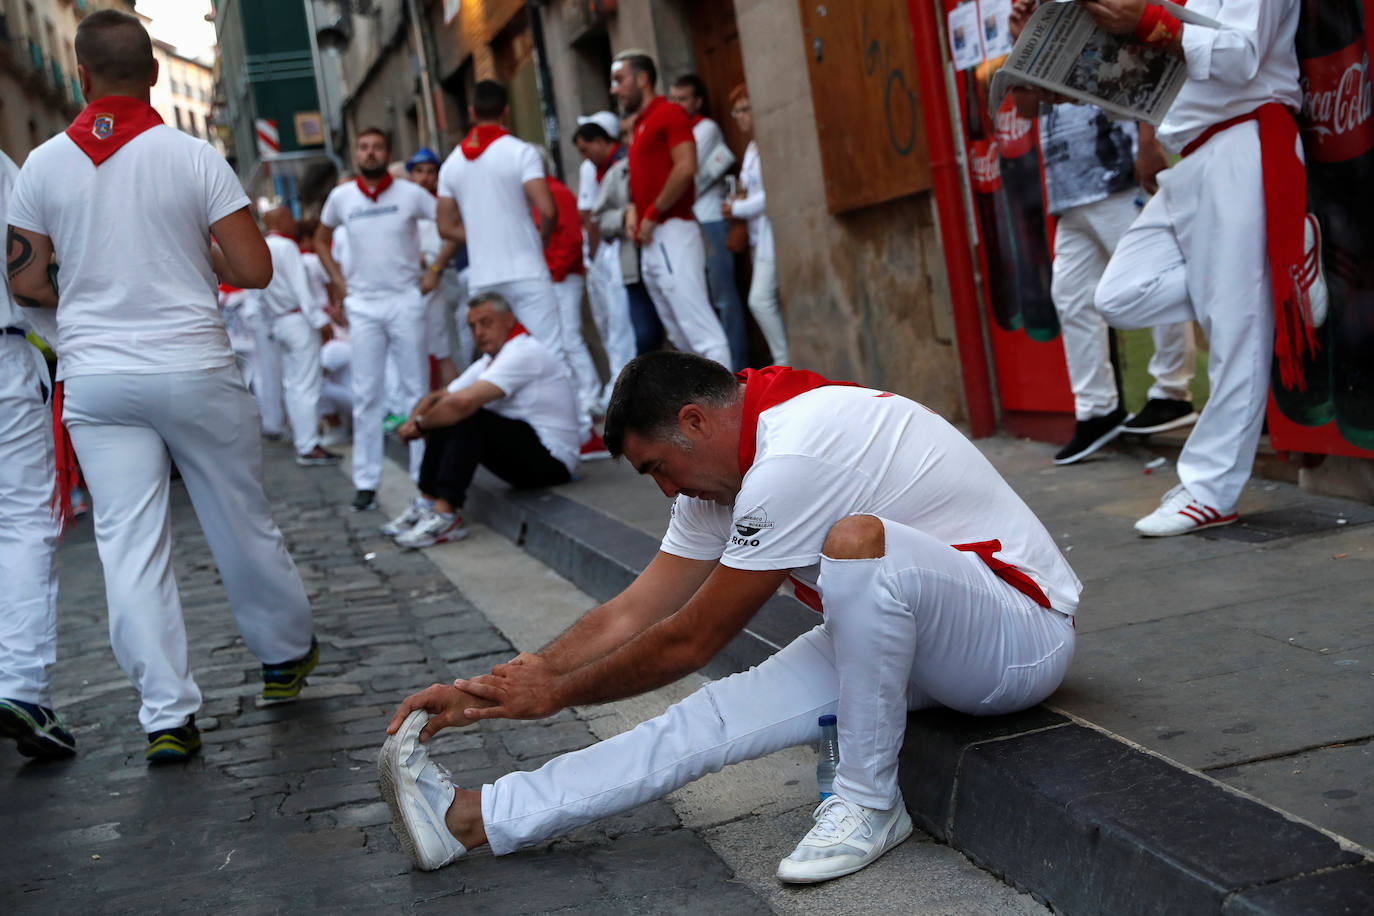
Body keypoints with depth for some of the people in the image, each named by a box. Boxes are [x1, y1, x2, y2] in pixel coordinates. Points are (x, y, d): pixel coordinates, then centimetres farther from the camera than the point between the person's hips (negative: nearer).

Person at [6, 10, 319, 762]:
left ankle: (166, 713, 1)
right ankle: (285, 654, 32)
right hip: (194, 368, -1)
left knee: (128, 540, 3)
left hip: (96, 379, 1)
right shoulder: (194, 157, -6)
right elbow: (255, 271, -8)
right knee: (241, 523, 14)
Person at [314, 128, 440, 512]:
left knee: (416, 390, 3)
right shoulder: (341, 197, 3)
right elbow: (321, 240, 19)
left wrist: (434, 271, -3)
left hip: (405, 300, -2)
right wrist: (339, 283, 9)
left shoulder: (410, 194, -4)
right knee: (367, 395, 2)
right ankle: (365, 482, 6)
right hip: (363, 306, 2)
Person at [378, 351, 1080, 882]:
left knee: (857, 540, -35)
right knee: (722, 715, -8)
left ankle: (868, 803, -17)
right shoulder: (727, 468, 3)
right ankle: (469, 819, -7)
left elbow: (691, 641, -19)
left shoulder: (794, 459, -27)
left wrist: (558, 692, -6)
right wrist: (482, 691, -2)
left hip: (1020, 636, -8)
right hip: (896, 633, 9)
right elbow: (634, 613, 4)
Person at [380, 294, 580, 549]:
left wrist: (419, 425, -12)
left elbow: (463, 402, -28)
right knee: (445, 421, 1)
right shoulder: (488, 363, 16)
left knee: (465, 417, -25)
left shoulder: (524, 352, -17)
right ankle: (426, 504, -4)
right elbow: (436, 398, 17)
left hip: (552, 461, -10)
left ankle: (444, 515, -27)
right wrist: (412, 422, -5)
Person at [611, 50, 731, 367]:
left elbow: (685, 167, -18)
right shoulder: (640, 125, 21)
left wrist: (652, 214, -13)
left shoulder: (669, 113, -5)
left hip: (671, 233, -9)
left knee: (700, 331, -13)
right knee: (680, 337, 9)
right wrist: (633, 209, 7)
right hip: (650, 243, 9)